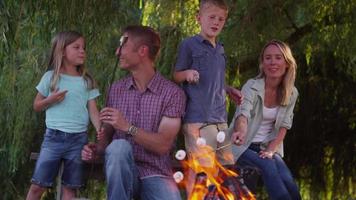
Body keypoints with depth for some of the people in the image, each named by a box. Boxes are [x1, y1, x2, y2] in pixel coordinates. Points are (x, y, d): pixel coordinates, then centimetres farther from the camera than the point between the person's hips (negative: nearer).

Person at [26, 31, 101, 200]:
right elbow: (37, 106, 11)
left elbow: (93, 110, 2)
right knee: (37, 186, -3)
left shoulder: (87, 81, 8)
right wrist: (50, 100, -10)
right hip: (54, 137, -1)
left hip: (78, 139, 1)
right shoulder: (51, 77, 3)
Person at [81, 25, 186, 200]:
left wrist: (128, 127, -21)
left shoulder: (172, 93, -3)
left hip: (155, 175, -3)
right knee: (119, 146, -32)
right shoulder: (116, 89, 9)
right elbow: (108, 133, 13)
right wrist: (96, 150, -9)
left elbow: (163, 145, -11)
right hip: (123, 174, 3)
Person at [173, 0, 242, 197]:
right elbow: (176, 75, 0)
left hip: (220, 119, 8)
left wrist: (229, 90, 16)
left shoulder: (220, 49, 19)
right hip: (198, 119, -8)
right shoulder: (189, 44, -2)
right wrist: (187, 73, -21)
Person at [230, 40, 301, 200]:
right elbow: (243, 113, -33)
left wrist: (270, 151, -14)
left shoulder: (291, 93, 0)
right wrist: (241, 132, -55)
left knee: (287, 181, -23)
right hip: (244, 147, -3)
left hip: (269, 147, 4)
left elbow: (283, 127, 1)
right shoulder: (252, 87, -16)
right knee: (268, 167, -32)